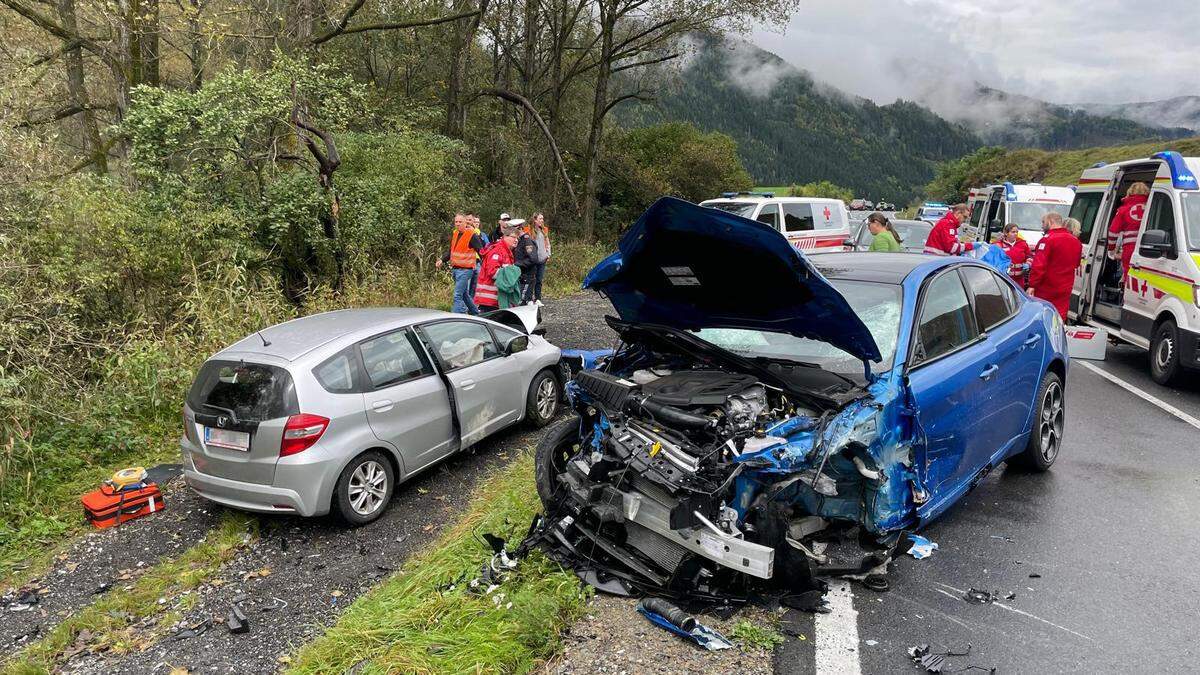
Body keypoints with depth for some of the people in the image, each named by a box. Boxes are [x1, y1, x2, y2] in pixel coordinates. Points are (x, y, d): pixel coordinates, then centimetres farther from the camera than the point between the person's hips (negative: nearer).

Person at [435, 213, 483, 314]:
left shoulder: (472, 235, -10)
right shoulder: (454, 234, 13)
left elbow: (481, 251, -12)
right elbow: (451, 251, 21)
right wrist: (442, 260, 8)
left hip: (465, 269, -8)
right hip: (455, 268, 8)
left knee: (457, 296, -13)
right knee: (464, 294, 19)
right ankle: (475, 313, 33)